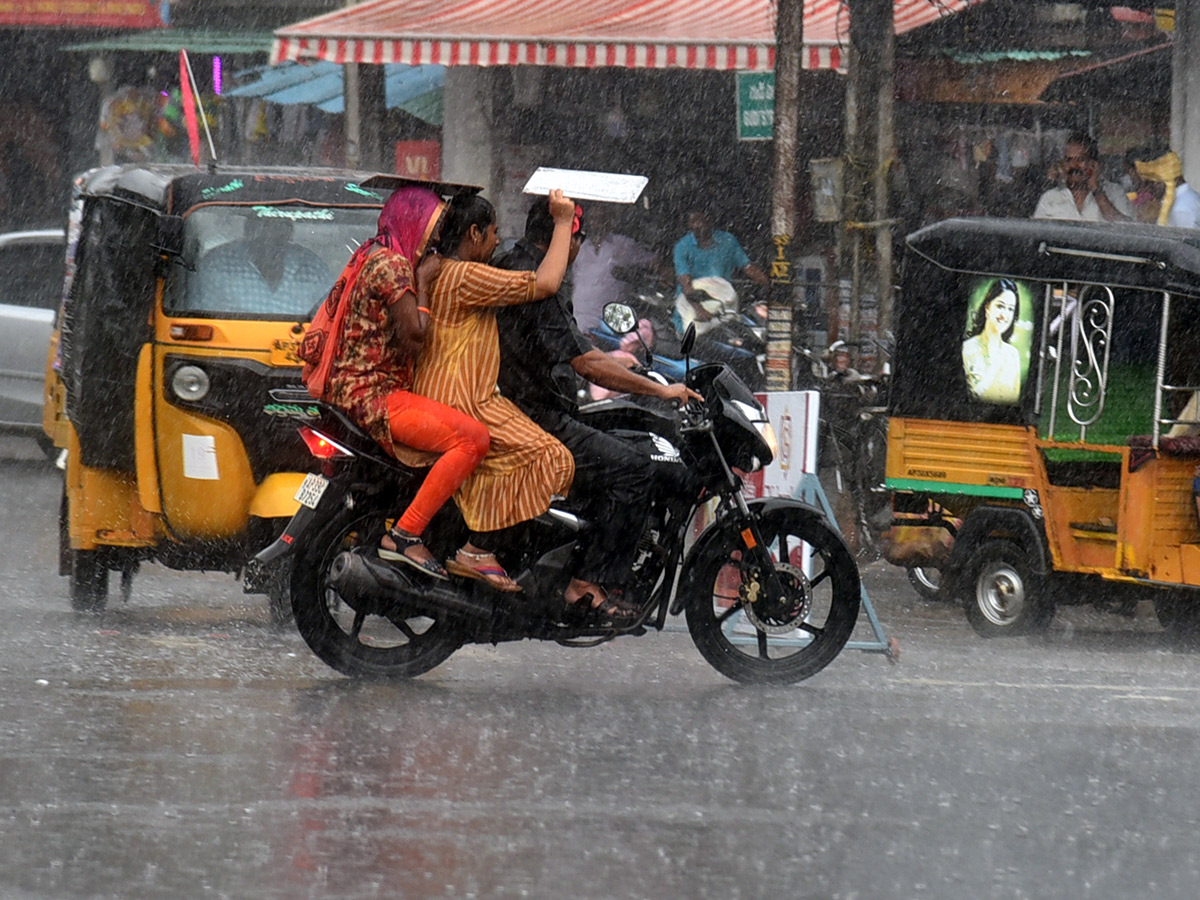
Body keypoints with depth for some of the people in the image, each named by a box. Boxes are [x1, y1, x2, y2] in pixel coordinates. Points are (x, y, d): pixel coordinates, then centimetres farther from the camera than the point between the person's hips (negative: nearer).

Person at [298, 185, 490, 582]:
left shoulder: (372, 256, 19)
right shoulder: (393, 266, -13)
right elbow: (413, 336, -18)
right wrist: (423, 282, -8)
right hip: (371, 395, -11)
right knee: (473, 438, -24)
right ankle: (403, 535, -23)